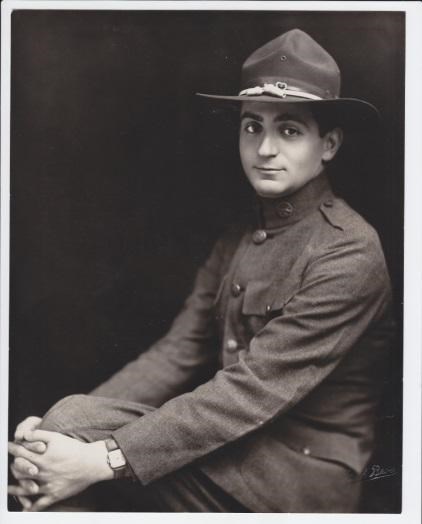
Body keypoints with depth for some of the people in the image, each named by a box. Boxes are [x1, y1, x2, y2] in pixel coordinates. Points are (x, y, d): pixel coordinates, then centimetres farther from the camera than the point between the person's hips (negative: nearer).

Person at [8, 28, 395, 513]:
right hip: (230, 447, 6)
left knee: (73, 422, -18)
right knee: (68, 419, -16)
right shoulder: (239, 237, 9)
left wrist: (105, 459, -24)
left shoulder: (349, 254, -15)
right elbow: (178, 353, 1)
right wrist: (55, 429, -12)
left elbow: (253, 390, -21)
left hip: (299, 479, -6)